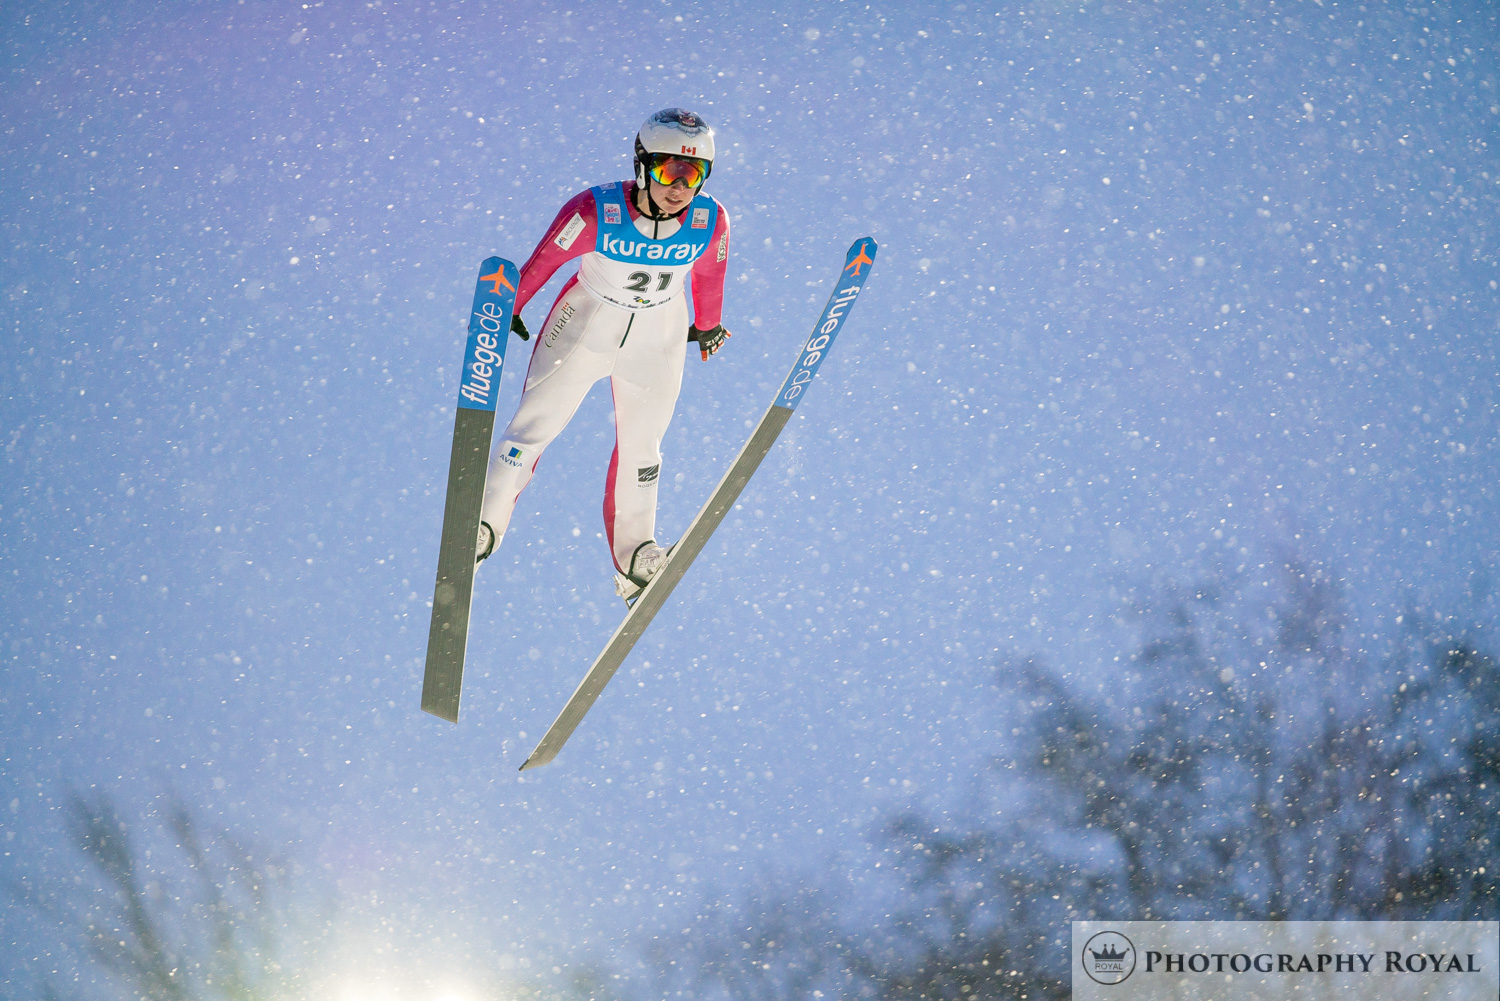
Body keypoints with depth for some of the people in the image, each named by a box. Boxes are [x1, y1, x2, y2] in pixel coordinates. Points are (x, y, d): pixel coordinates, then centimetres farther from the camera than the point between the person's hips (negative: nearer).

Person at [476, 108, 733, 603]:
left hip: (658, 338, 2)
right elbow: (545, 259, -14)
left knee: (640, 445, 15)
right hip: (586, 324, -2)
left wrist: (708, 324, 16)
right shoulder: (594, 211, -31)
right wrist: (509, 310, 1)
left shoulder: (711, 222, -23)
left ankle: (633, 557, 31)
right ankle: (485, 524, 25)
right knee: (536, 423, 5)